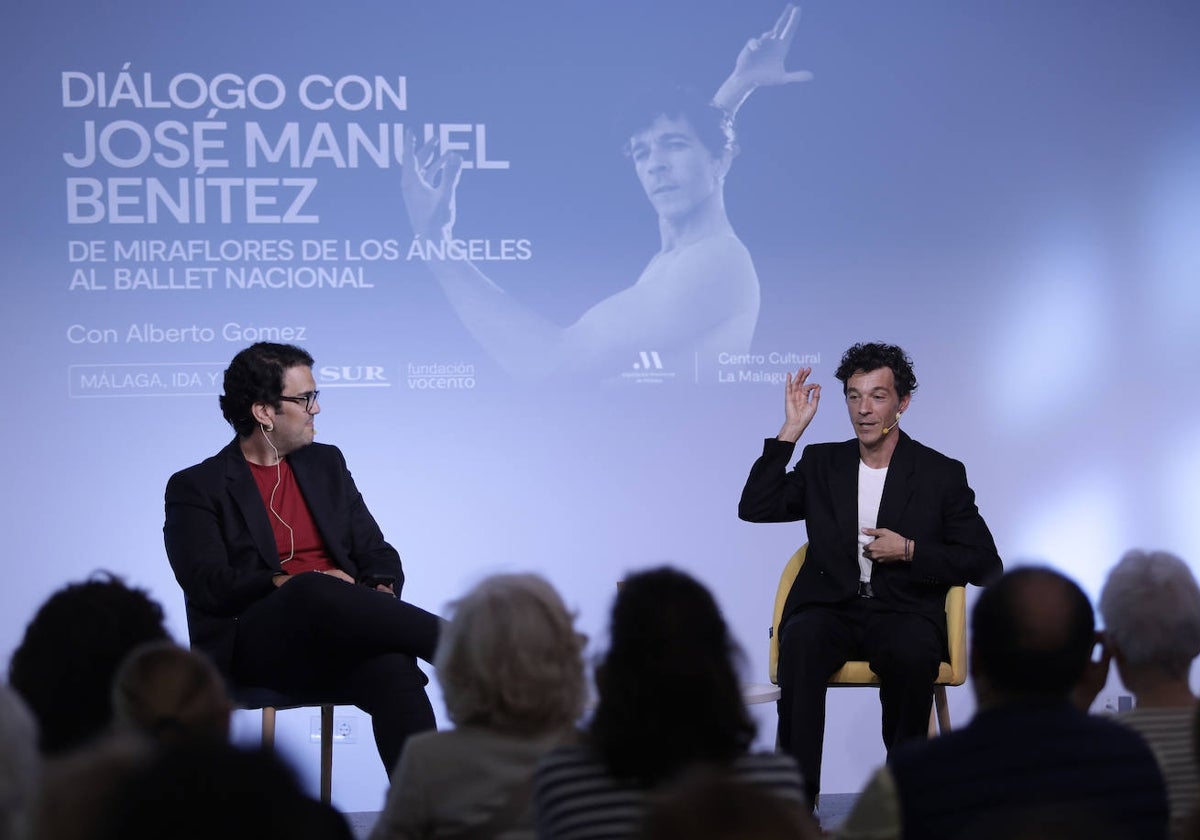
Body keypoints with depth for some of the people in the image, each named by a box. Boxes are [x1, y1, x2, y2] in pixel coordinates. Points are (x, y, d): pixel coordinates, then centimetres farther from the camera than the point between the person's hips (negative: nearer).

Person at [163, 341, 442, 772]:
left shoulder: (326, 464, 22)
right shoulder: (195, 487, 6)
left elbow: (377, 553, 19)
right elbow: (207, 584, -7)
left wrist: (382, 590, -4)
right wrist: (289, 584, -20)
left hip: (336, 643, 4)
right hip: (252, 648, -4)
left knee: (393, 667, -32)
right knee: (315, 590, -37)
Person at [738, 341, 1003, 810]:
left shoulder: (942, 474, 9)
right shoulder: (821, 464, 17)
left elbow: (985, 564, 6)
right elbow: (754, 507, 4)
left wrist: (909, 551, -7)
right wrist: (791, 430, 2)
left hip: (903, 612, -1)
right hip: (831, 609, 1)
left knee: (912, 653, -37)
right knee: (801, 641, -35)